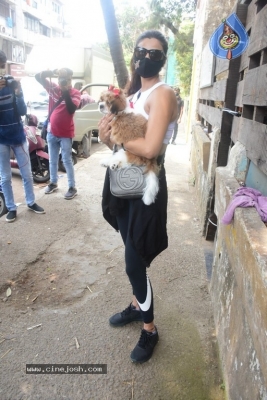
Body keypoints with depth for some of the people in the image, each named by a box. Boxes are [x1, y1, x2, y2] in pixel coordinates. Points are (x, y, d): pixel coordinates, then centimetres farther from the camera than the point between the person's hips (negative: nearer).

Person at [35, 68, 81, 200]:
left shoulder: (75, 93, -9)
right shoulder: (53, 88, 2)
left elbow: (72, 109, -23)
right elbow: (38, 76, 0)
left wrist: (66, 92, -27)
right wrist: (52, 72, -17)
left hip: (66, 134, -4)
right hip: (52, 132, 5)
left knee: (67, 161, 1)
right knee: (52, 160, 15)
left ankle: (72, 187, 11)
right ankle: (53, 183, 31)